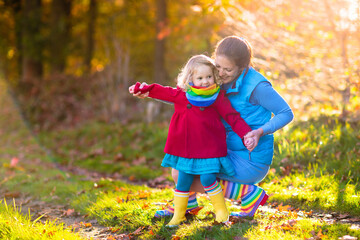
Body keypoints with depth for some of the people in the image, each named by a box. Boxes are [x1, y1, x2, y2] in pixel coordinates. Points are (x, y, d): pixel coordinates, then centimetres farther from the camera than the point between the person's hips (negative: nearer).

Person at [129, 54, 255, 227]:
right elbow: (161, 91, 17)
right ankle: (178, 214, 22)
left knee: (208, 178, -12)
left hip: (209, 147, -3)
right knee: (183, 180, 5)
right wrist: (142, 88, 16)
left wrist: (247, 135, -13)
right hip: (185, 148, 3)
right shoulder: (181, 94, 2)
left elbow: (233, 118, -4)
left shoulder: (218, 98, -4)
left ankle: (221, 212, 11)